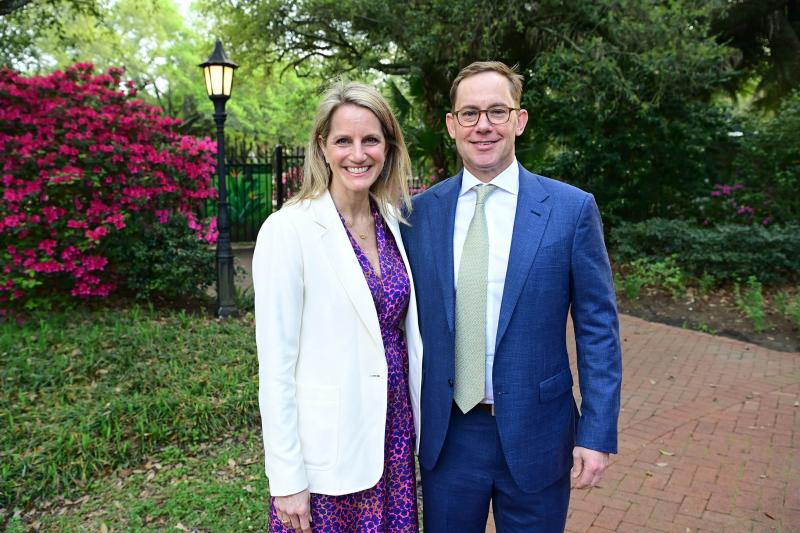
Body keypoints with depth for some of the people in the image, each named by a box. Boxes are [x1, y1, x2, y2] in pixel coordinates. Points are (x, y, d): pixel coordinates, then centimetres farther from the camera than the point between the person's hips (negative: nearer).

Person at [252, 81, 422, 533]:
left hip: (395, 436, 5)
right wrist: (287, 479, -12)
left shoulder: (396, 221, 2)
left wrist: (421, 428, 11)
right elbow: (276, 364, -14)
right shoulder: (289, 230, -15)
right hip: (328, 448, -5)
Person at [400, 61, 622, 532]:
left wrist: (598, 434, -7)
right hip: (445, 435, 2)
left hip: (535, 435, -1)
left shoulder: (572, 208, -7)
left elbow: (598, 329, -4)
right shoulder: (420, 211, -1)